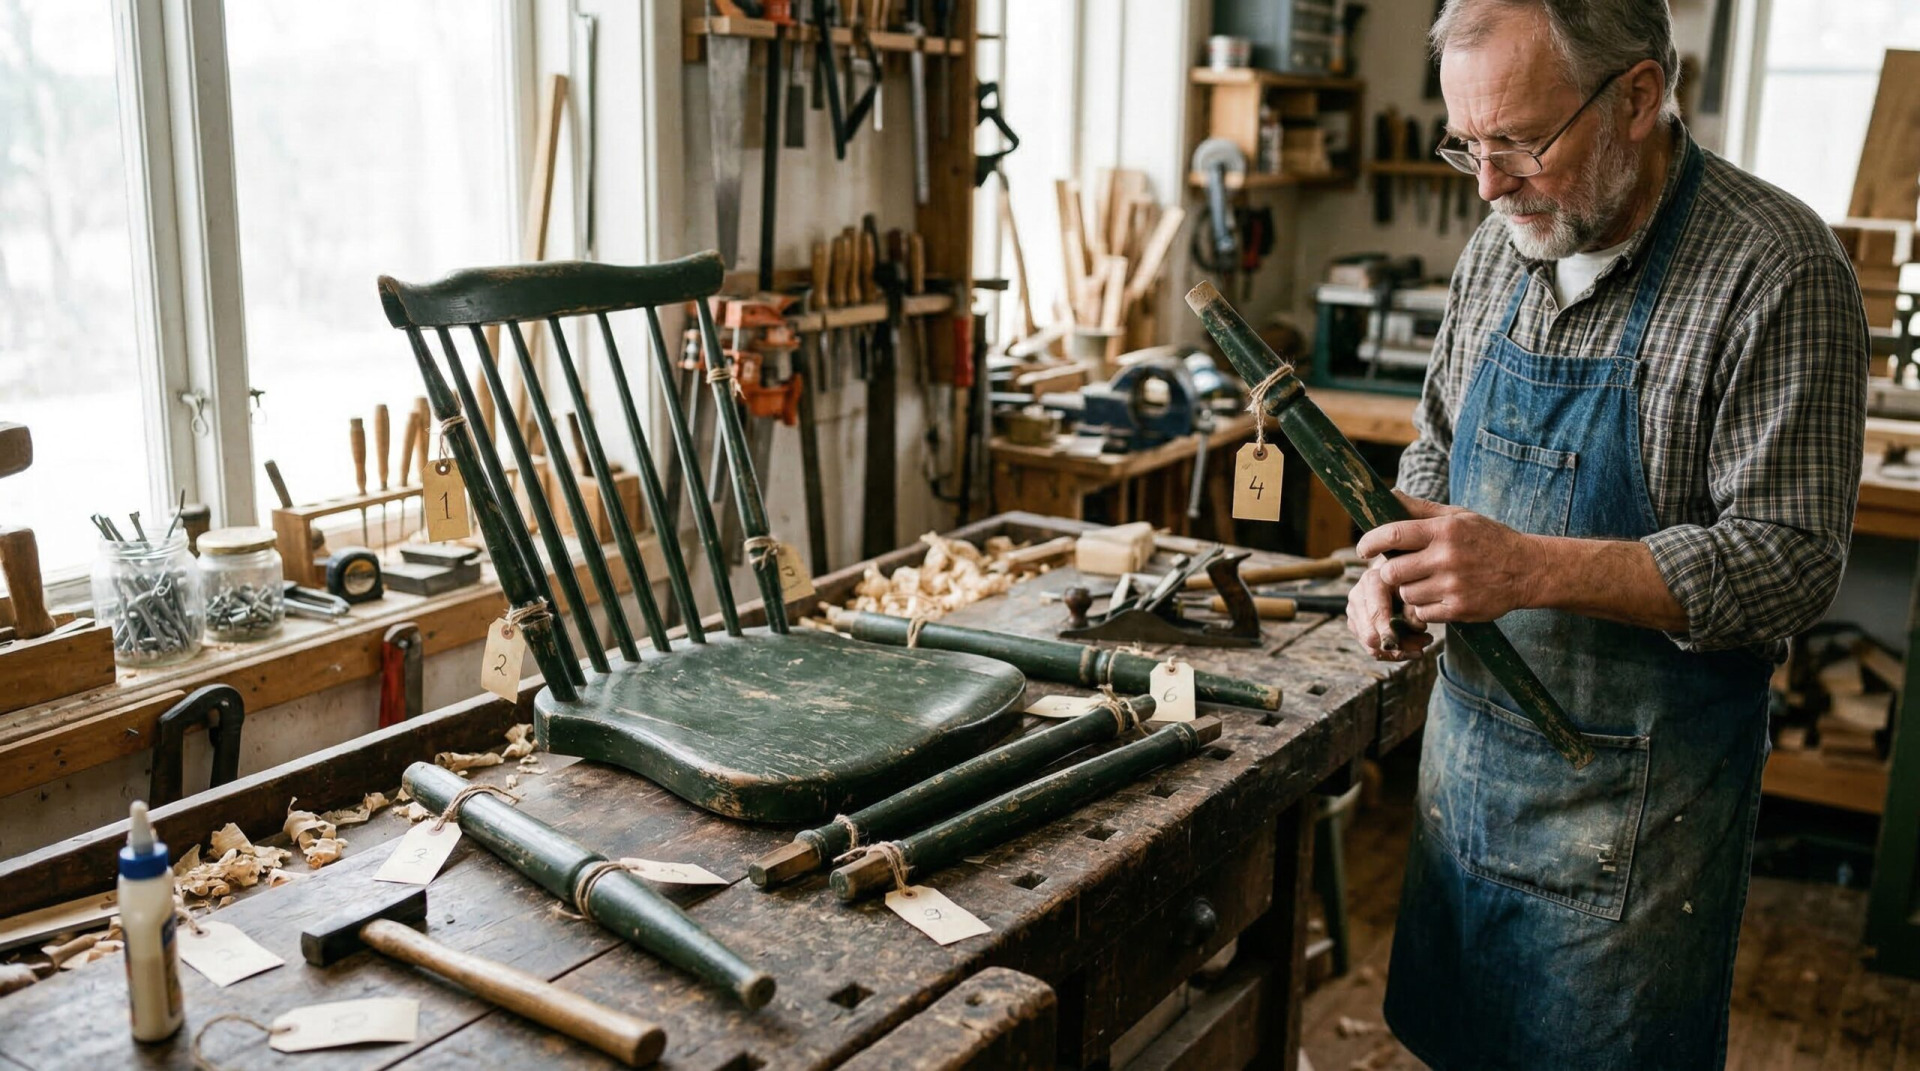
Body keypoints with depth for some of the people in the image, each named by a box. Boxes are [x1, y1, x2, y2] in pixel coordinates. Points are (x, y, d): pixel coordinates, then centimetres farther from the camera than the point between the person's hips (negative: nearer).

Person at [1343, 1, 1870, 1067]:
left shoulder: (1775, 268, -18)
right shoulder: (1499, 249, 3)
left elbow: (1789, 560, -21)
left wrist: (1532, 568, -30)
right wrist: (1399, 563, -6)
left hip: (1634, 798, -6)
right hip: (1468, 741, 6)